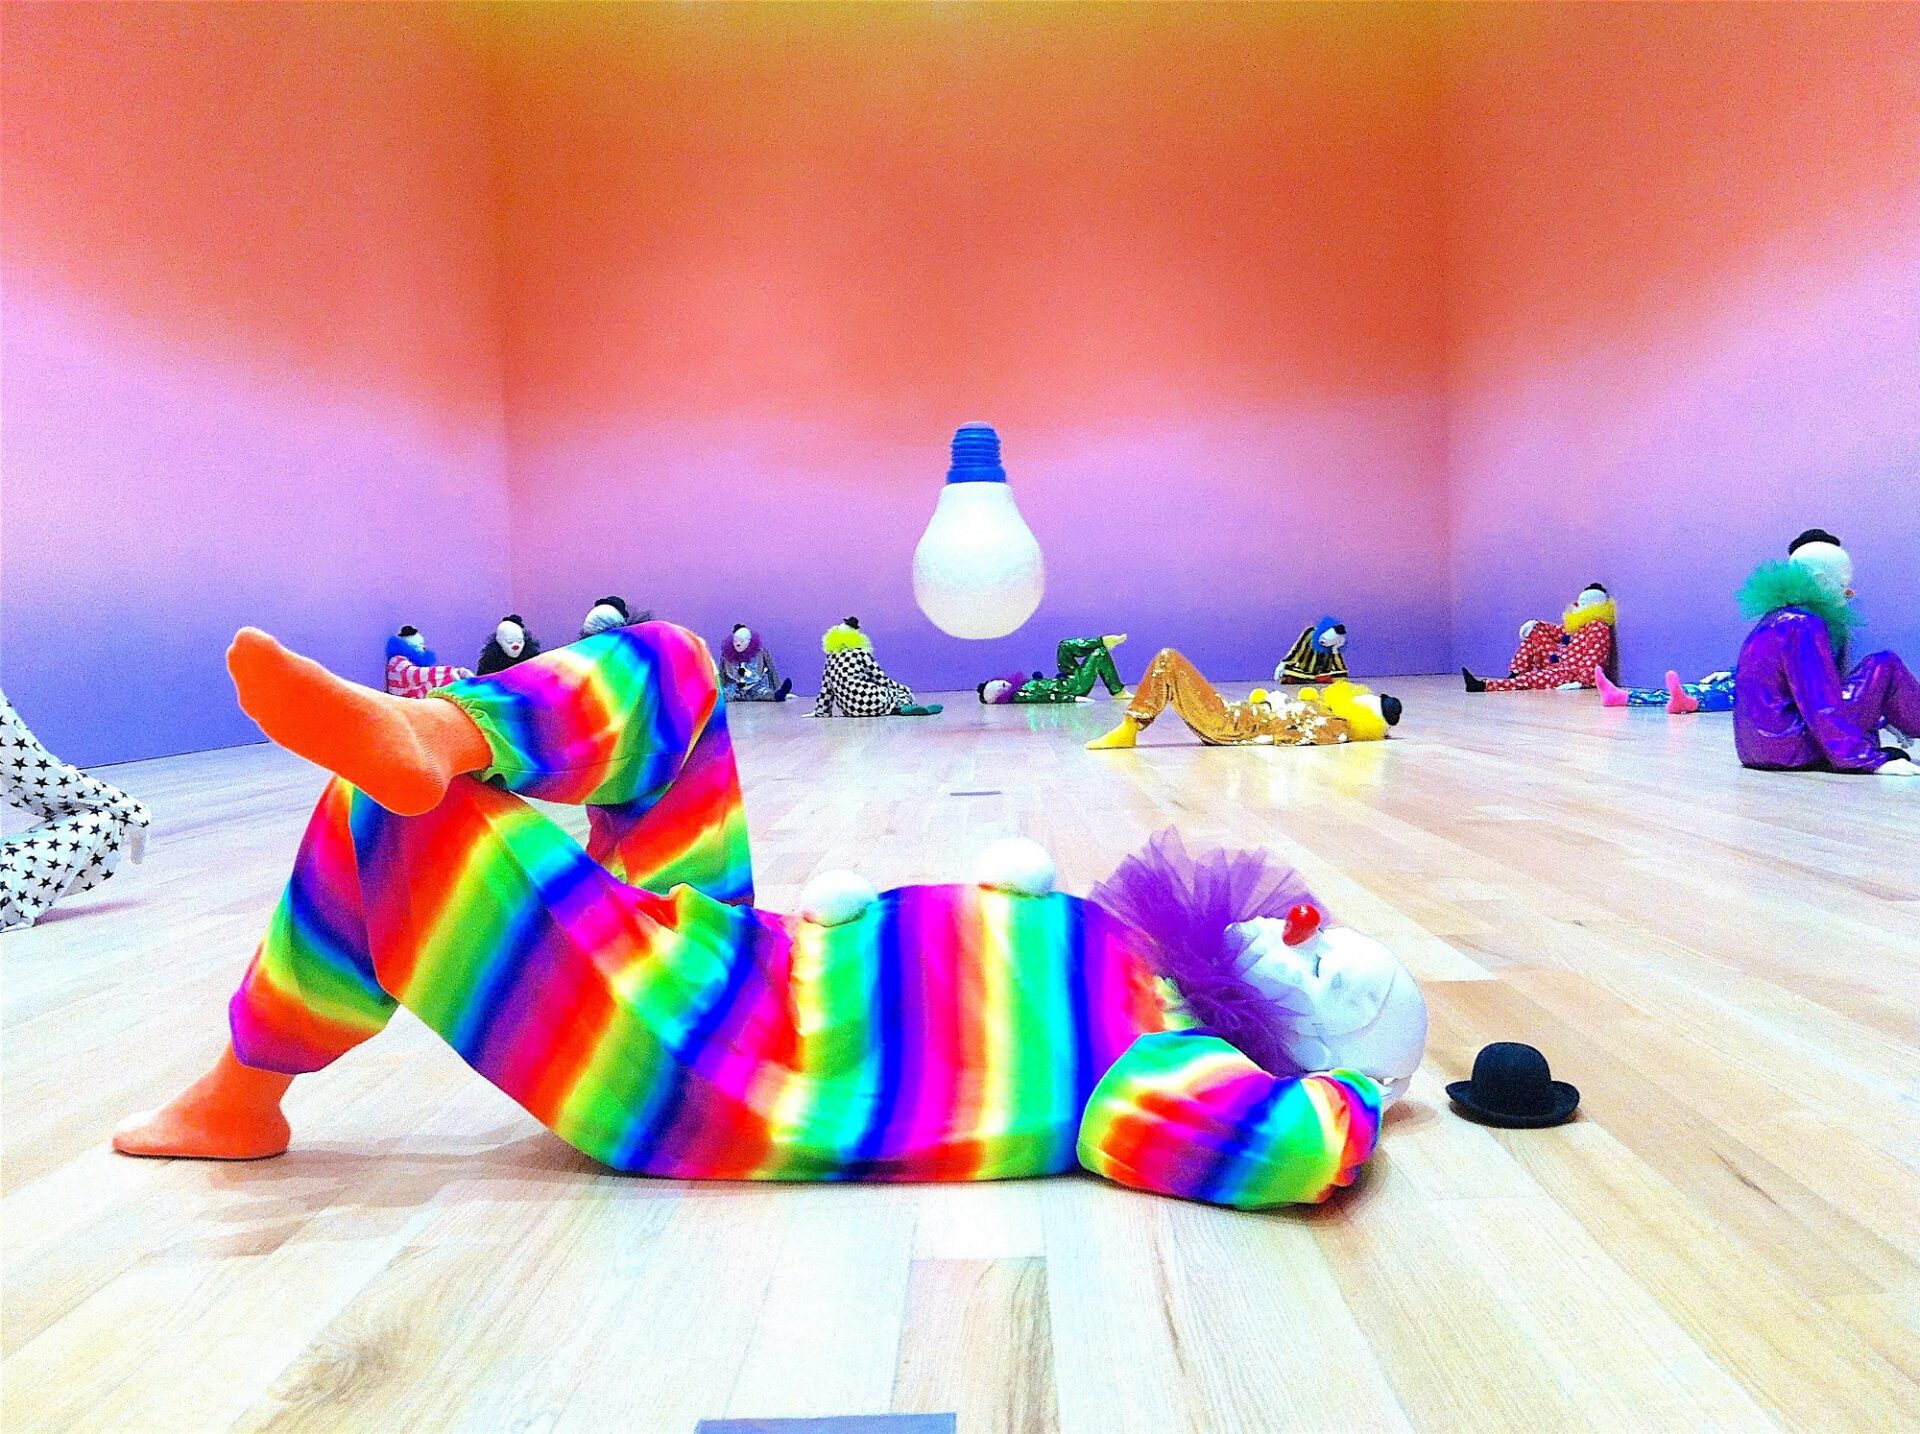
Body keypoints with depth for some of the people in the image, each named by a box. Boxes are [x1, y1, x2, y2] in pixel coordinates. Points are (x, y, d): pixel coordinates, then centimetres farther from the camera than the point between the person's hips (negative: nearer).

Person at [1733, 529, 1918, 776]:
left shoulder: (1779, 619, 16)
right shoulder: (1804, 626, -14)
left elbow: (1828, 690, 28)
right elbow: (1823, 707, -20)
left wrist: (1881, 719, 31)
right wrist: (1873, 762, -16)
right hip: (1791, 750, -9)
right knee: (1884, 666, 0)